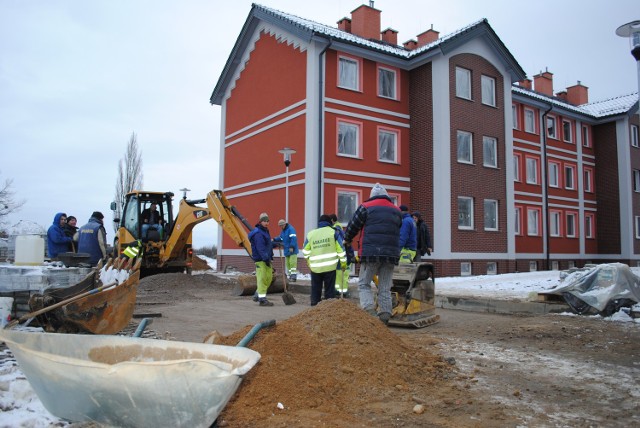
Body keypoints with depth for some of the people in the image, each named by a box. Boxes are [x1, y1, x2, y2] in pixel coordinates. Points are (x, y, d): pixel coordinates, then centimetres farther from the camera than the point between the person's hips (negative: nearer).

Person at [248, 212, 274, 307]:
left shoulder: (265, 231, 19)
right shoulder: (258, 233, -15)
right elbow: (260, 248, -24)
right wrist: (266, 258, -28)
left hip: (266, 258, 10)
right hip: (260, 260, -10)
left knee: (268, 278, 13)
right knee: (262, 279, -8)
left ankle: (258, 295, 24)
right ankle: (262, 300, -5)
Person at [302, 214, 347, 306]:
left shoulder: (310, 234, 8)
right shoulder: (333, 232, 0)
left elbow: (306, 251, 10)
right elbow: (340, 249, -2)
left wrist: (308, 261, 23)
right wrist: (343, 262, 5)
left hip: (315, 267, 2)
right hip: (330, 266, -2)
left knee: (315, 289, 14)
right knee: (329, 289, 5)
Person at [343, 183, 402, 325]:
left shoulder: (365, 207, 3)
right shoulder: (397, 211, 17)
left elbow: (353, 226, 9)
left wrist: (347, 239, 27)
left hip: (371, 253, -4)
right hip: (391, 253, 4)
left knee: (363, 284, 5)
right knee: (385, 288, 9)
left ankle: (370, 312, -12)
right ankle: (384, 317, 6)